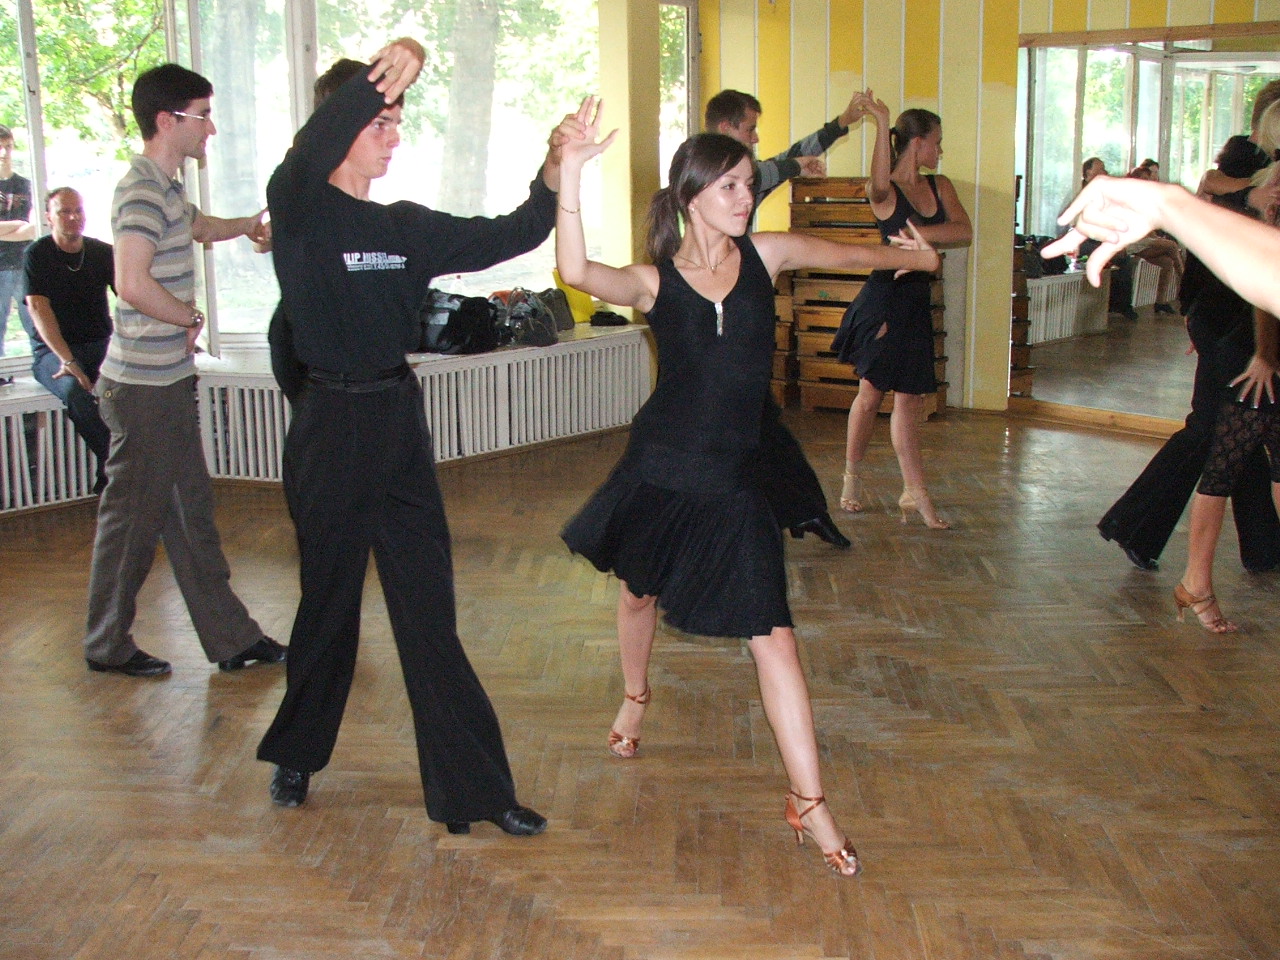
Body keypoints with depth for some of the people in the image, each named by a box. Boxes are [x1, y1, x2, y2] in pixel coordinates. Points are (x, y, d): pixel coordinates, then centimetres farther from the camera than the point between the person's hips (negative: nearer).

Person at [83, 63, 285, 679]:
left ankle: (230, 636, 21)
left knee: (190, 512, 13)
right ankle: (108, 646, 18)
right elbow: (132, 283, -30)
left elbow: (197, 225, 40)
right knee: (133, 518, 3)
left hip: (168, 381, 10)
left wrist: (249, 225, 42)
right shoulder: (143, 190, -18)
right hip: (145, 387, -10)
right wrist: (191, 318, -16)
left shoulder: (165, 188, 14)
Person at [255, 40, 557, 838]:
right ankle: (296, 756, 35)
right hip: (332, 428, -4)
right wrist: (382, 75, -42)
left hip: (400, 424, 4)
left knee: (428, 612, 4)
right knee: (328, 603, 10)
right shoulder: (299, 212, -7)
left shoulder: (408, 227, 9)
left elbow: (507, 237, 7)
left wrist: (555, 176, -9)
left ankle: (473, 789, 8)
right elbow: (310, 155, -28)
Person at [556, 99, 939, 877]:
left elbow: (844, 255, 19)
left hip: (734, 480, 0)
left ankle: (810, 804, 0)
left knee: (774, 636, -6)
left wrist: (908, 255, 34)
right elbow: (576, 271, -27)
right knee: (640, 590, 23)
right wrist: (573, 171, -35)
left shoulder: (764, 254, 0)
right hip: (659, 469, 0)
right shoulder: (654, 281, -7)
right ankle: (635, 698, 56)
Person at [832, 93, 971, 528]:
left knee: (910, 397, 8)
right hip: (883, 300, -6)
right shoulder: (884, 191, -9)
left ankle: (913, 491, 11)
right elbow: (880, 181, -36)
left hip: (917, 302, 6)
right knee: (872, 392, 3)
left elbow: (964, 232, -6)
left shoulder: (939, 186, 9)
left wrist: (919, 233, -19)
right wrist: (880, 122, -44)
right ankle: (852, 478, 20)